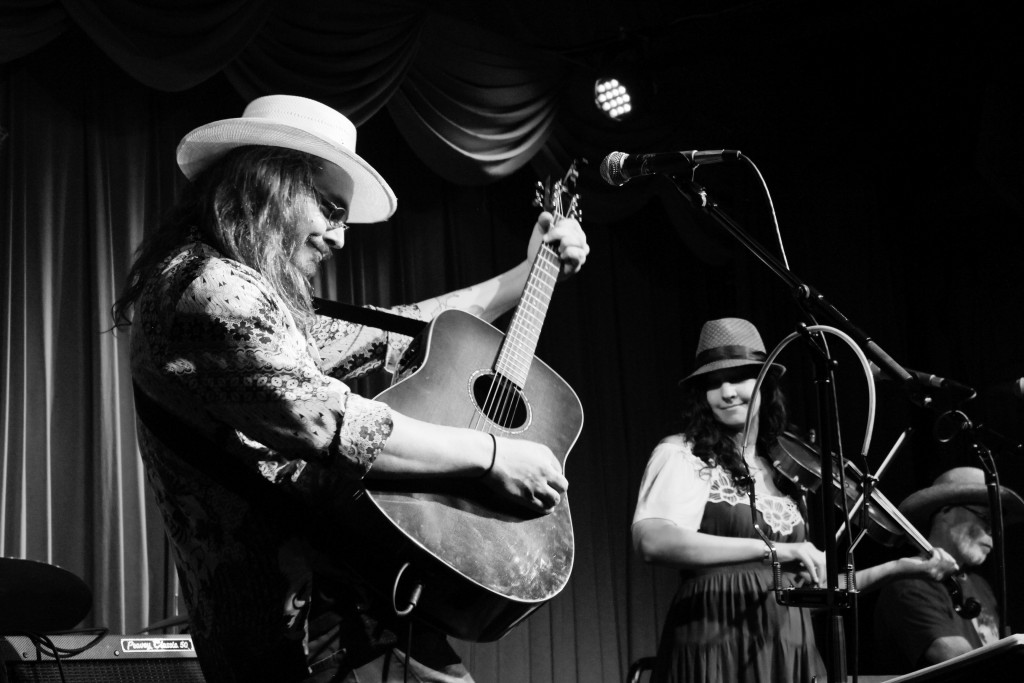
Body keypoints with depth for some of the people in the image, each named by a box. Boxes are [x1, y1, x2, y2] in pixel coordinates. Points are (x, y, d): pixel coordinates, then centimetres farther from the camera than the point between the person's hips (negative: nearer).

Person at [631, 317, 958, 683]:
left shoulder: (782, 469, 13)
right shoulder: (681, 455, -3)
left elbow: (811, 581, 15)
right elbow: (652, 541, -23)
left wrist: (901, 567, 9)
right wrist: (771, 548, -26)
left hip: (791, 647, 5)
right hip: (716, 644, -5)